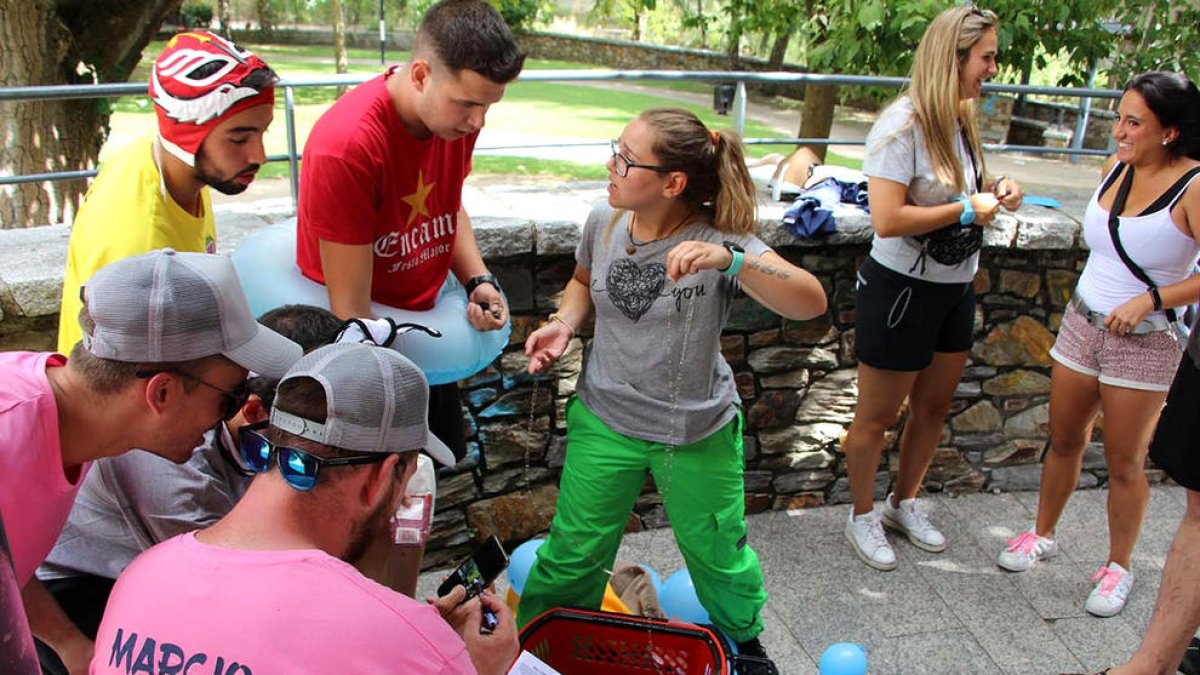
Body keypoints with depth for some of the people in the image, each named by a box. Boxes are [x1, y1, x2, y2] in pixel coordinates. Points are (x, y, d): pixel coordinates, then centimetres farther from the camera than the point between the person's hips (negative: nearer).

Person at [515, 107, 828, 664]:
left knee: (719, 555, 17)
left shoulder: (719, 240, -20)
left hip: (698, 432, -2)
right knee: (573, 555, 9)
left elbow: (810, 303, -31)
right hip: (605, 419, 2)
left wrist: (730, 260, -45)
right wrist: (564, 324, -5)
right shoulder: (604, 224, -8)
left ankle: (744, 639, 49)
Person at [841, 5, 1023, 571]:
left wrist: (993, 193, 0)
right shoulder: (902, 125, -21)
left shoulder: (960, 120, 5)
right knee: (876, 416, 7)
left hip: (956, 289, 9)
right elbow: (888, 220, -28)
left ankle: (904, 503, 41)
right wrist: (967, 208, -20)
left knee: (934, 405, 20)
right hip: (902, 289, -9)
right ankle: (862, 517, 28)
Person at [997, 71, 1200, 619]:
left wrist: (1151, 299, -23)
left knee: (1124, 463, 7)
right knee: (1064, 441, 16)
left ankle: (1119, 567, 26)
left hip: (1144, 342, -5)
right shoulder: (1118, 167, 2)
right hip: (1082, 322, 5)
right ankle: (1042, 535, 35)